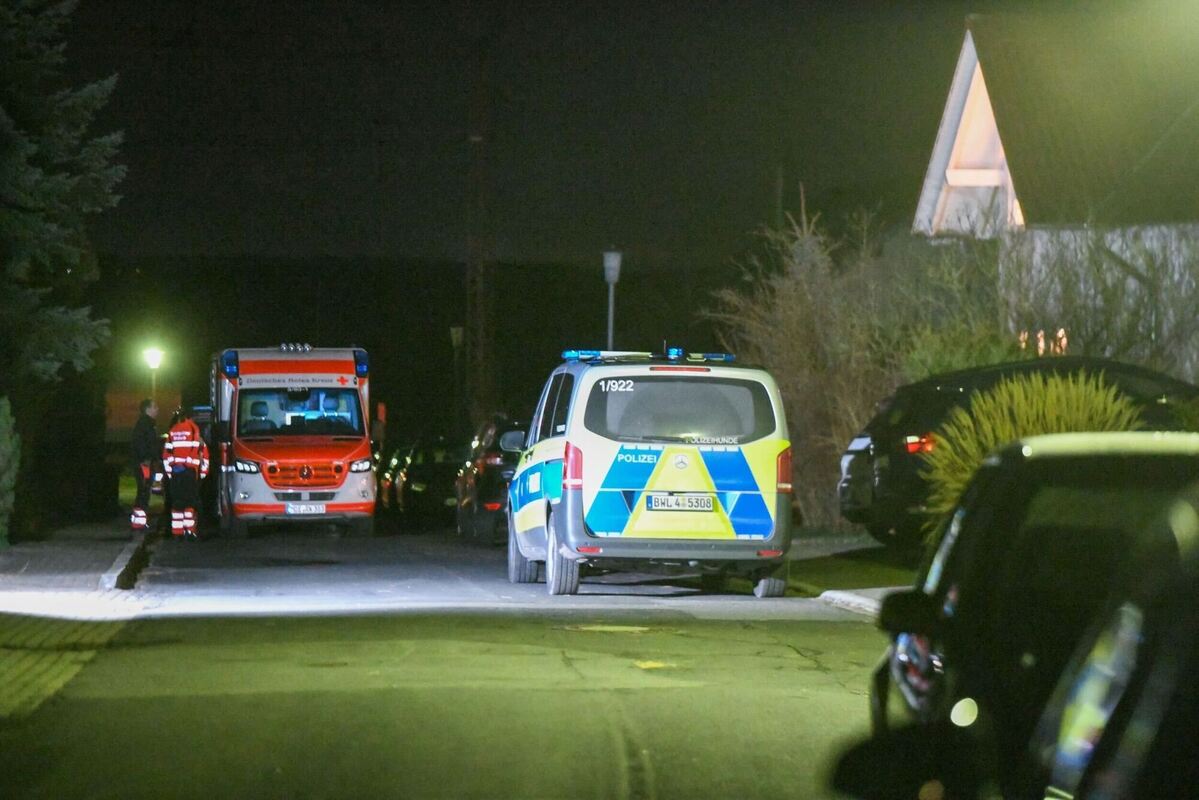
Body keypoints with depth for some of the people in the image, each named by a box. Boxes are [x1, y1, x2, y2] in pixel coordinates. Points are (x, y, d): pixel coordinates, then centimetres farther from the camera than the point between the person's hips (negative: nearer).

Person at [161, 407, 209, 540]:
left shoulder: (172, 432, 11)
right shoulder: (194, 429, 0)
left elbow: (166, 453, 11)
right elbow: (203, 451, -1)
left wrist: (168, 471, 17)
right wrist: (203, 470, 6)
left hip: (175, 471, 4)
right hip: (190, 471, -4)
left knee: (177, 501, 9)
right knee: (190, 501, -3)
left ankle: (177, 530, 8)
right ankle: (189, 529, -12)